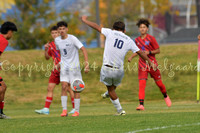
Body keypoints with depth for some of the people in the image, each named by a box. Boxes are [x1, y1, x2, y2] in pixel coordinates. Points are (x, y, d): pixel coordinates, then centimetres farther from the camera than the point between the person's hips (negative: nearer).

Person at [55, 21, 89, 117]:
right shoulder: (57, 40, 4)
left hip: (74, 66, -4)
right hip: (64, 66, 4)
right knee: (64, 87, -8)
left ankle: (77, 111, 5)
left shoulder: (72, 38, -13)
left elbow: (83, 49, -16)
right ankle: (64, 110, -7)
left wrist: (86, 62, -25)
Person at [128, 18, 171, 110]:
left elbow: (158, 50, -3)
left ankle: (166, 96, 39)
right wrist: (131, 57, 6)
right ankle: (141, 105, -18)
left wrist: (149, 52, -18)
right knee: (141, 84, -13)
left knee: (159, 83, 9)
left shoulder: (151, 38, -6)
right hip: (142, 64, 2)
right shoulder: (137, 40, 6)